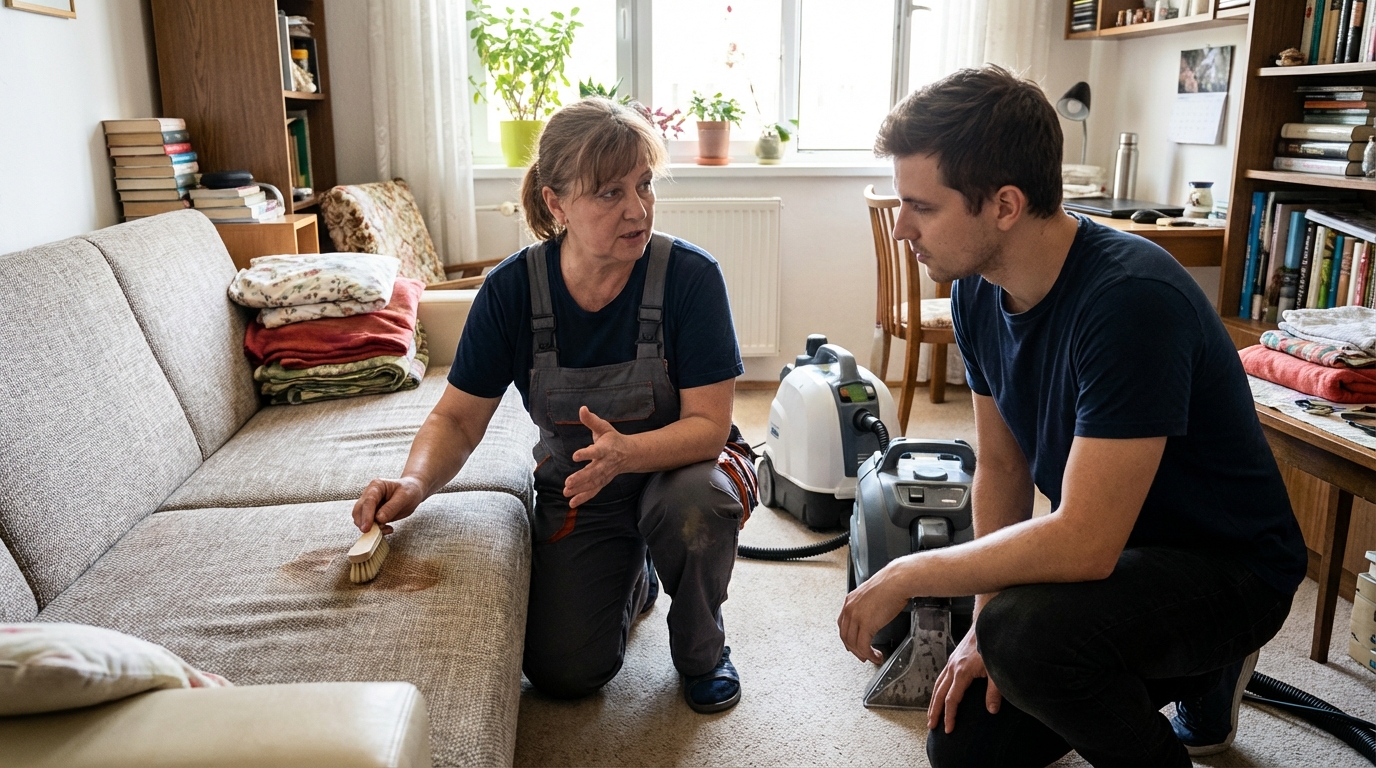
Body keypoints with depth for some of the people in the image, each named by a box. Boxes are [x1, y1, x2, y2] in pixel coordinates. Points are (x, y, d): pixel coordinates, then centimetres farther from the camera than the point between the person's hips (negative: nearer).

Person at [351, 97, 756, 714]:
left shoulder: (690, 276, -22)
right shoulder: (511, 289, -16)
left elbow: (708, 424, -24)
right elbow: (457, 417, -8)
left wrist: (626, 452, -44)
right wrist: (415, 483, -29)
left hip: (680, 462, -1)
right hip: (573, 485, 2)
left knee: (695, 504, -38)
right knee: (562, 673, -7)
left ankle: (702, 652, -4)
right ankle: (634, 576, 29)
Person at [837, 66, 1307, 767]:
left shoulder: (1130, 301, -32)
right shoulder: (978, 291, -7)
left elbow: (1082, 544, -35)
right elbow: (1002, 467, 2)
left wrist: (907, 576, -23)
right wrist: (985, 623, -3)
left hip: (1228, 569, -7)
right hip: (1110, 554, 7)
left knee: (1030, 629, -36)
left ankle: (1205, 678, -1)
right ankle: (1199, 672, 25)